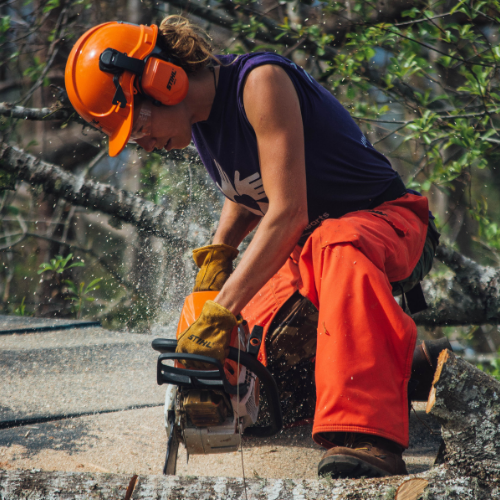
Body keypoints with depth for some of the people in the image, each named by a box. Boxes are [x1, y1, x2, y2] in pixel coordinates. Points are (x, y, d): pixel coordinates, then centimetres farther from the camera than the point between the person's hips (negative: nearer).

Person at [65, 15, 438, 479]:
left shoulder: (259, 80, -23)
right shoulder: (199, 116, 2)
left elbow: (287, 212, -29)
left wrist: (221, 312, -32)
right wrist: (215, 254, 2)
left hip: (384, 219, -8)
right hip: (300, 246, 8)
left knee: (338, 245, -43)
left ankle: (368, 442, -56)